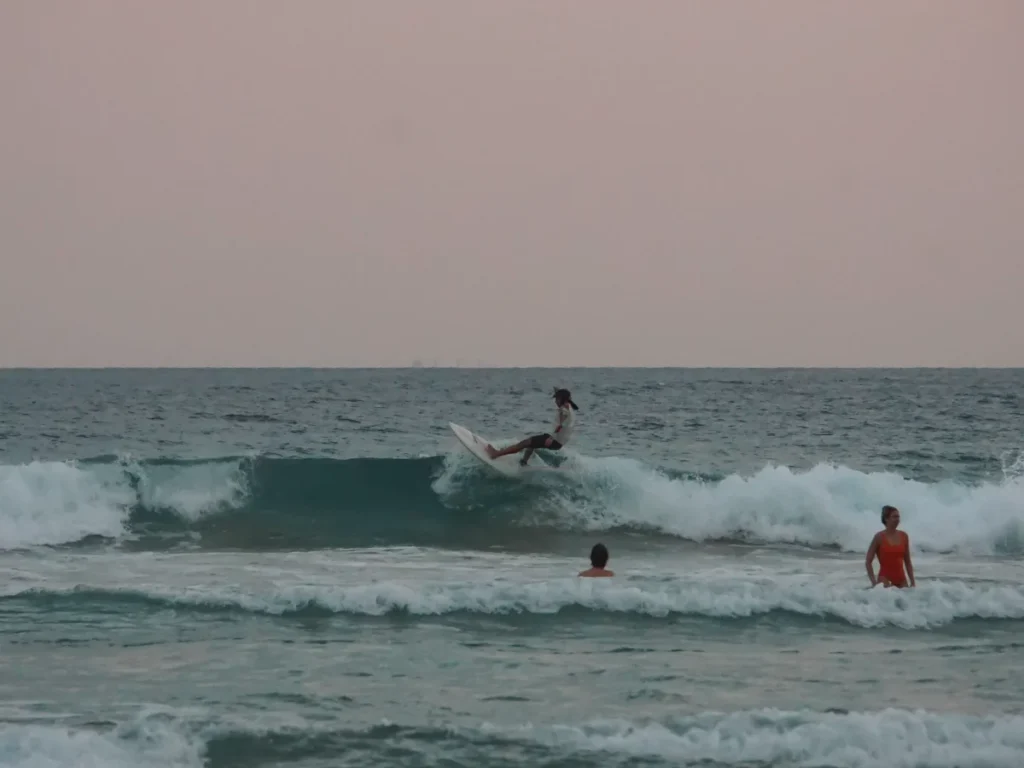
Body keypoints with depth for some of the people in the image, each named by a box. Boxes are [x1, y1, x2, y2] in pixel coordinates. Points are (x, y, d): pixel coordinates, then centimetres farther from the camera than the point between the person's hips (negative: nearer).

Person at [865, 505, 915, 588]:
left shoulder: (903, 536, 9)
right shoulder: (880, 537, -5)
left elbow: (908, 562, 15)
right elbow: (868, 562, -4)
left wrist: (912, 582, 8)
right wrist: (874, 582, -12)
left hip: (901, 580, 5)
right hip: (885, 580, -5)